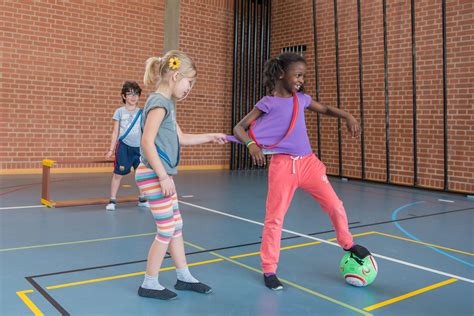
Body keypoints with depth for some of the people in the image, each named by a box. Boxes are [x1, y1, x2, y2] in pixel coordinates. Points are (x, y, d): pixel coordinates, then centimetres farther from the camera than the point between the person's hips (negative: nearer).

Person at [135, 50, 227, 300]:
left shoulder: (168, 103, 14)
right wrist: (163, 177, -22)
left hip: (161, 174, 10)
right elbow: (147, 142, -23)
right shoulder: (159, 102, -16)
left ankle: (184, 277, 28)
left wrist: (210, 136, 26)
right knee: (166, 230, -1)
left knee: (176, 226, 15)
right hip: (153, 175, -10)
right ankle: (149, 284, 14)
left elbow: (180, 138, 23)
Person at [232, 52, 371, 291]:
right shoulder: (268, 103, -6)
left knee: (335, 206, 6)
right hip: (283, 164, -4)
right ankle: (269, 270, 16)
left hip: (308, 161, 5)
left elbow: (325, 109, 23)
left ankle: (347, 244, 35)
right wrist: (251, 144, -26)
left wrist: (347, 116, 4)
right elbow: (239, 128, -5)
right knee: (274, 218, 2)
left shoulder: (301, 99, 8)